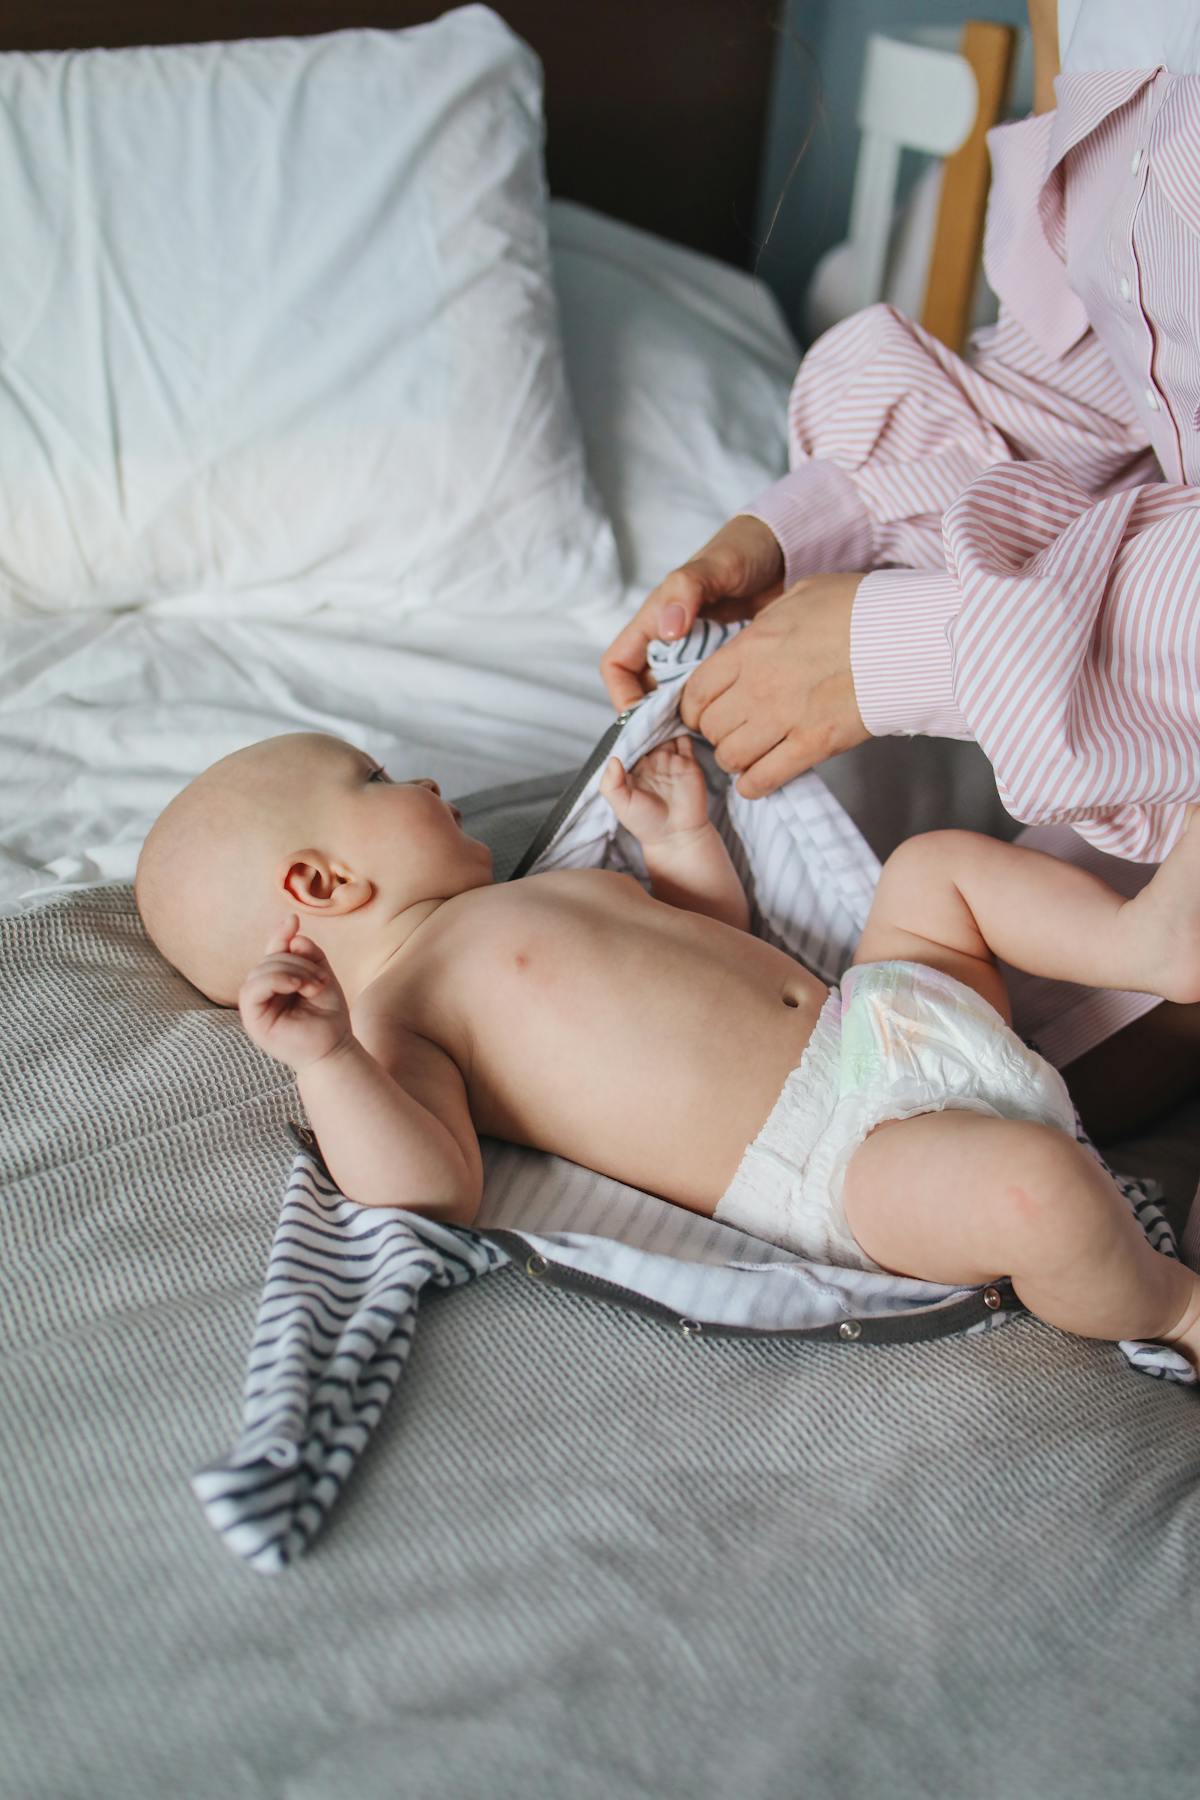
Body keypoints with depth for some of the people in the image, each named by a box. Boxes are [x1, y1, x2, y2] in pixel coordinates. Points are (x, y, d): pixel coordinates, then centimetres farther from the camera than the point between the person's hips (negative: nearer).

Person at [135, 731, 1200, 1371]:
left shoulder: (554, 893, 22)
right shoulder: (394, 1019, -7)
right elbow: (431, 1196, -25)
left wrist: (683, 834, 24)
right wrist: (324, 1060, -36)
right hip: (850, 1156, -10)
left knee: (934, 860, 20)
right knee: (1036, 1187, -33)